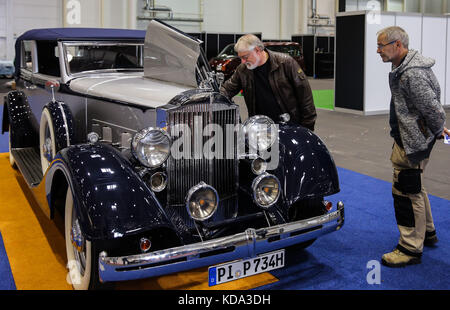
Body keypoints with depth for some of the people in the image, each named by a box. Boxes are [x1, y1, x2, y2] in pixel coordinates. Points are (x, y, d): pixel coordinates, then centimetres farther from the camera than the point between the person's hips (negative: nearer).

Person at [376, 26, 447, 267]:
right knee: (414, 189, 23)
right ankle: (427, 232, 41)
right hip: (406, 138, 11)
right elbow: (434, 93, 19)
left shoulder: (412, 75, -25)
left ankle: (411, 249, 8)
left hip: (412, 142, -11)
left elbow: (433, 109, -24)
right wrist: (437, 130, 17)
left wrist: (437, 131, -4)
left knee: (406, 192, -3)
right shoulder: (404, 67, 9)